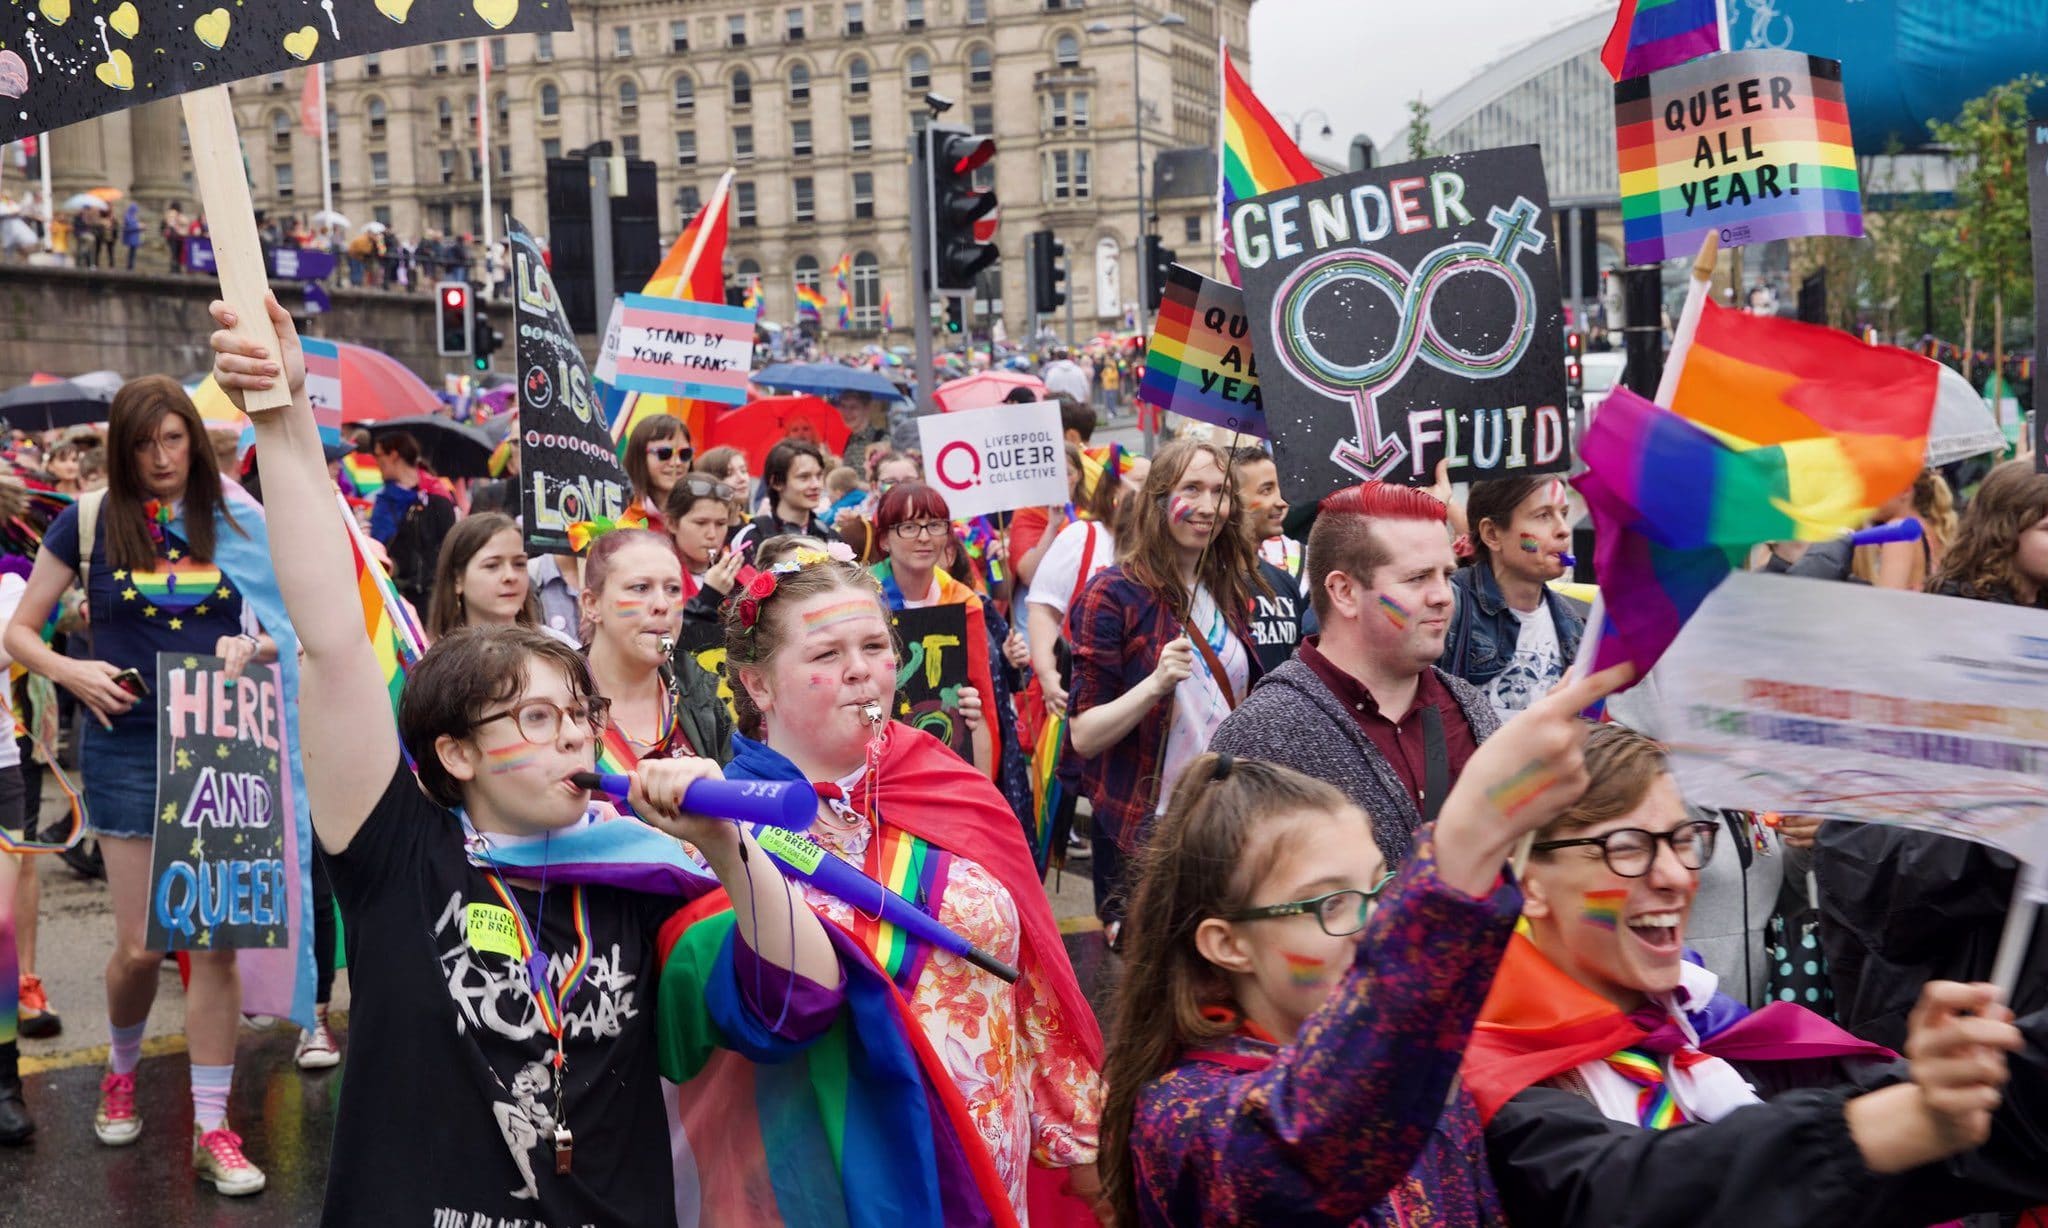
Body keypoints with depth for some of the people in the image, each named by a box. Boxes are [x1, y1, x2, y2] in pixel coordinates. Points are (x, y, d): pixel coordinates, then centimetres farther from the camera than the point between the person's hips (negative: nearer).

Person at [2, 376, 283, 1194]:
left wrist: (250, 649, -12)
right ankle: (122, 1070, 34)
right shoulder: (89, 521, 1)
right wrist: (70, 671, -13)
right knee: (140, 943, 2)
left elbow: (284, 631, 10)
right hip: (129, 744, -1)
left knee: (216, 937, 0)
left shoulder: (234, 521, 4)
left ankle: (212, 1131, 8)